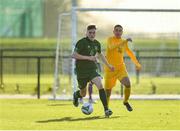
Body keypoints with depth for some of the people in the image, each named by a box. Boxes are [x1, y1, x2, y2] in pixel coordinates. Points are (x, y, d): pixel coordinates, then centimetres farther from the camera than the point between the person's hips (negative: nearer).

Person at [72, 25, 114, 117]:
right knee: (83, 94, 11)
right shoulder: (82, 42, -12)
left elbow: (100, 54, 26)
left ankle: (106, 110, -24)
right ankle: (76, 95, 50)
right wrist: (88, 57, -24)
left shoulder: (97, 43, 7)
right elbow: (74, 55, -19)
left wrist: (108, 65, 31)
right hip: (81, 71, -3)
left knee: (100, 86, -22)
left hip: (92, 70, 3)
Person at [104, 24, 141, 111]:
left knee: (127, 84, -19)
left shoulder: (124, 42, 10)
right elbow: (112, 46, -28)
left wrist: (137, 64, 31)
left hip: (121, 68, 3)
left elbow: (130, 53, 26)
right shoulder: (110, 40, -5)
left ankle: (126, 102, 5)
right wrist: (124, 41, -36)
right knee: (108, 90, 1)